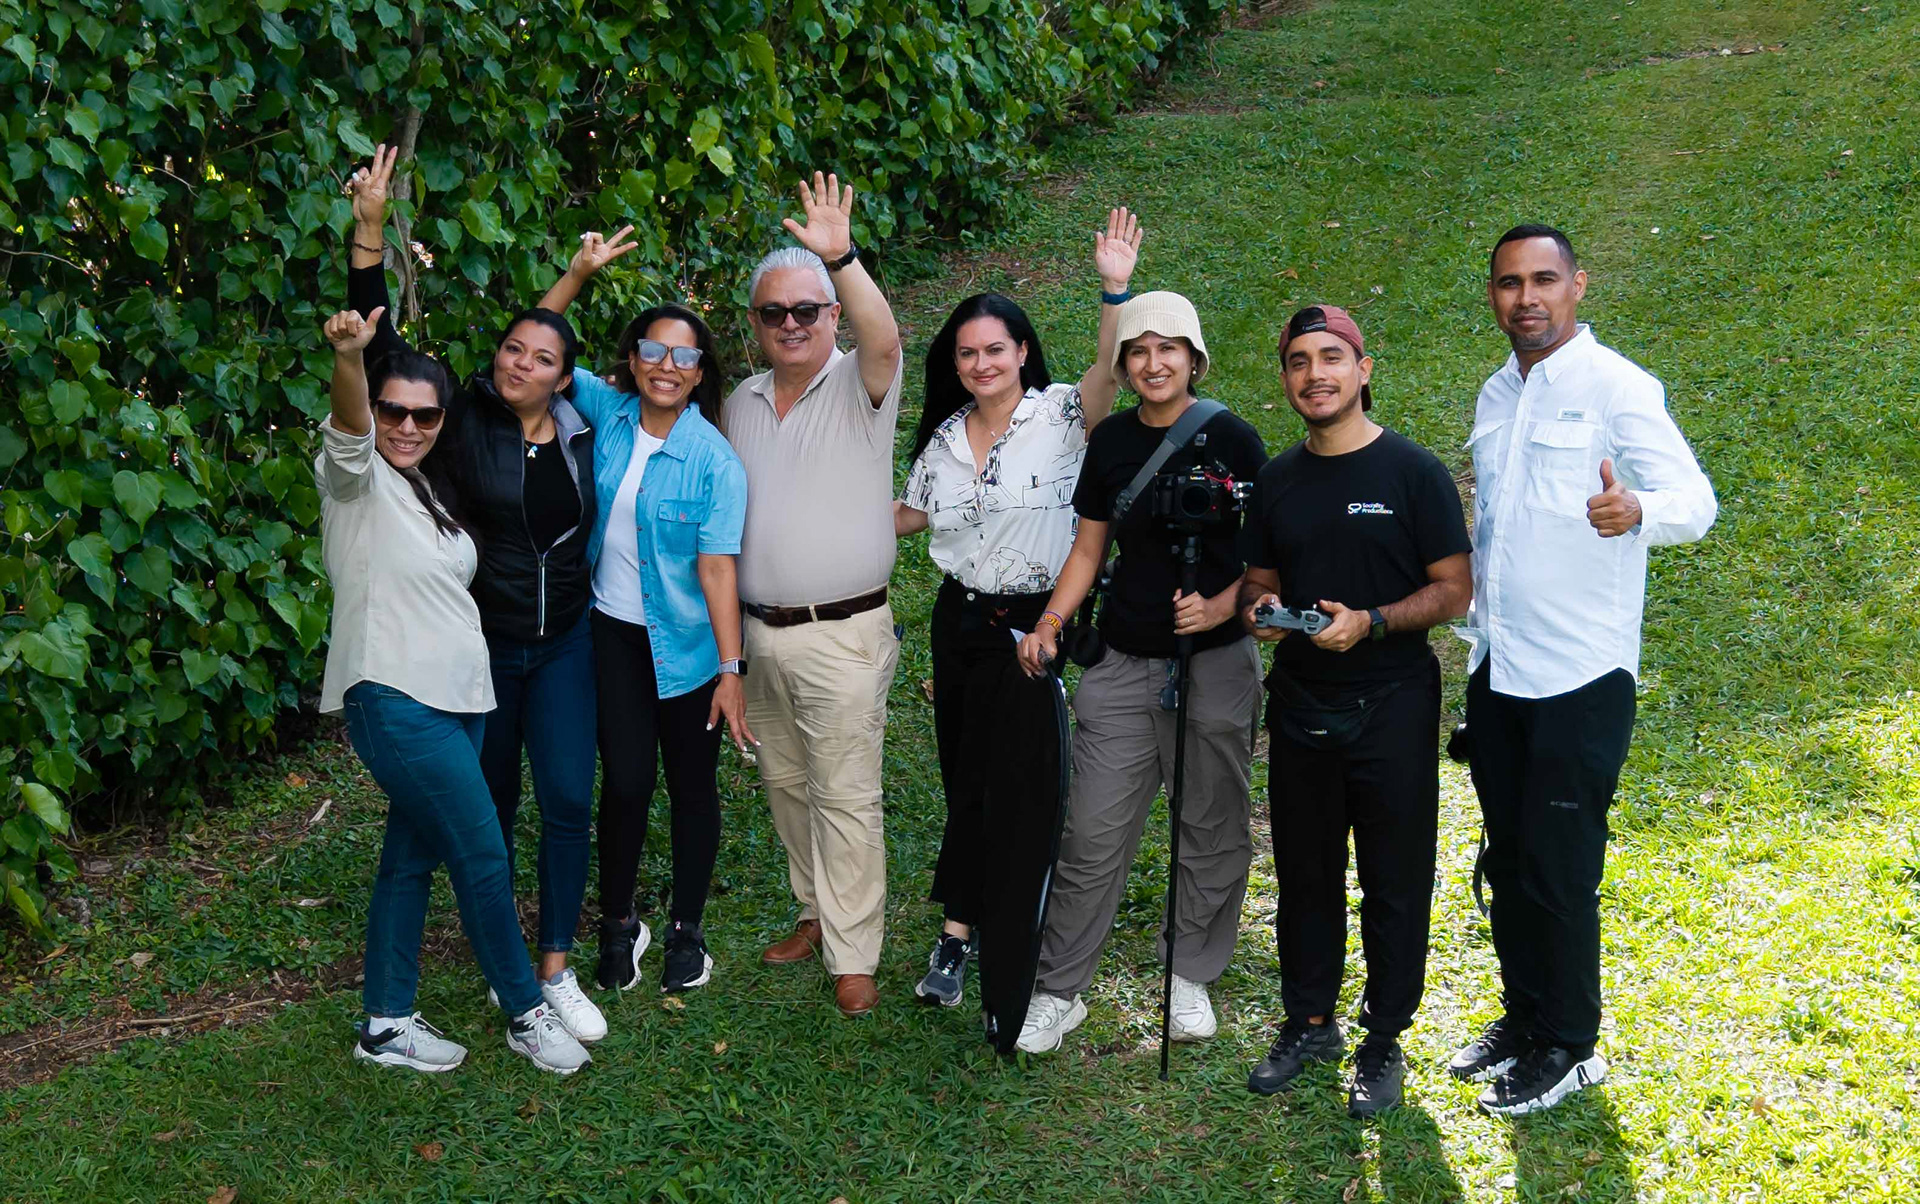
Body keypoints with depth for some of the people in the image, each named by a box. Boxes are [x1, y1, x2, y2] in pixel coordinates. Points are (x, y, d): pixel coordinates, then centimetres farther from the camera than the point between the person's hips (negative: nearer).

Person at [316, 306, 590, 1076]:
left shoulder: (431, 491, 16)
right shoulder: (356, 476, -8)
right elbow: (350, 424, -30)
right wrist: (349, 357, -51)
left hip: (456, 696, 8)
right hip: (396, 700, -8)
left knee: (412, 856, 12)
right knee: (484, 858, -5)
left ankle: (387, 1025, 21)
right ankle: (526, 1016, 9)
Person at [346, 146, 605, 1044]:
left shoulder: (581, 435, -1)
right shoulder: (462, 424, -10)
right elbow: (382, 342, -19)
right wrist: (369, 230, -28)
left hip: (565, 641, 2)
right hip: (480, 641, -2)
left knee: (568, 801, -3)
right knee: (489, 803, 11)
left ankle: (556, 969, 8)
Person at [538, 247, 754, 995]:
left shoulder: (714, 461, -14)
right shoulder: (608, 413, -3)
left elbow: (716, 566, -17)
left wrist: (731, 669, -21)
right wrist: (579, 273, -14)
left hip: (686, 642, -2)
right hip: (613, 632, 2)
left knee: (691, 784, 10)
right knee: (626, 781, 3)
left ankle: (686, 928, 29)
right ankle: (619, 923, 26)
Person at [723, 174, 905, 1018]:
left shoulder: (860, 387, -7)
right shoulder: (740, 402, 10)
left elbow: (884, 338, -31)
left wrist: (843, 258, -44)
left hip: (842, 636, -6)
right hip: (759, 631, 6)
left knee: (845, 796, -1)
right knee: (786, 784, 16)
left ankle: (853, 955, 8)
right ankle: (817, 913, 33)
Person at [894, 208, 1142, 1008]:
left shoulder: (1059, 416, -7)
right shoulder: (945, 437, 9)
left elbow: (1109, 370, -25)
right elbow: (912, 513, 20)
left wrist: (1115, 290, -38)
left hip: (1027, 623, -5)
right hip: (958, 615, 5)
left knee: (987, 779, -3)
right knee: (962, 776, 9)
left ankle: (956, 933, 7)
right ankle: (996, 909, 25)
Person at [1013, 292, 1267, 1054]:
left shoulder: (1231, 440, -4)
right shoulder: (1110, 442, 5)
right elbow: (1089, 548, 11)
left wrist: (1221, 607, -19)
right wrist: (1050, 624, -3)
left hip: (1217, 662, -2)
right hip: (1126, 664, 2)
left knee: (1213, 832, 9)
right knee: (1093, 835, 0)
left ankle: (1191, 976, 27)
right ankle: (1058, 991, 11)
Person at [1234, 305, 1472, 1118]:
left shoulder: (1414, 471, -7)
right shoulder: (1275, 481, 7)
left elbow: (1455, 591, -7)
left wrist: (1370, 621, -22)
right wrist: (1259, 610, -8)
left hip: (1391, 708, -4)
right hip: (1299, 707, 4)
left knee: (1394, 884, 5)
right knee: (1304, 875, 13)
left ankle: (1384, 1041, 20)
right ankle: (1308, 1022, 30)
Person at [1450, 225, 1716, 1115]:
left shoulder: (1618, 387, -10)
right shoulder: (1496, 396, 12)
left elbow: (1696, 497, -21)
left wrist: (1636, 511, -43)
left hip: (1580, 675, -7)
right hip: (1497, 670, 7)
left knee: (1559, 870, 0)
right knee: (1508, 860, 14)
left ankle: (1569, 1048, 15)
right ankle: (1523, 1018, 30)